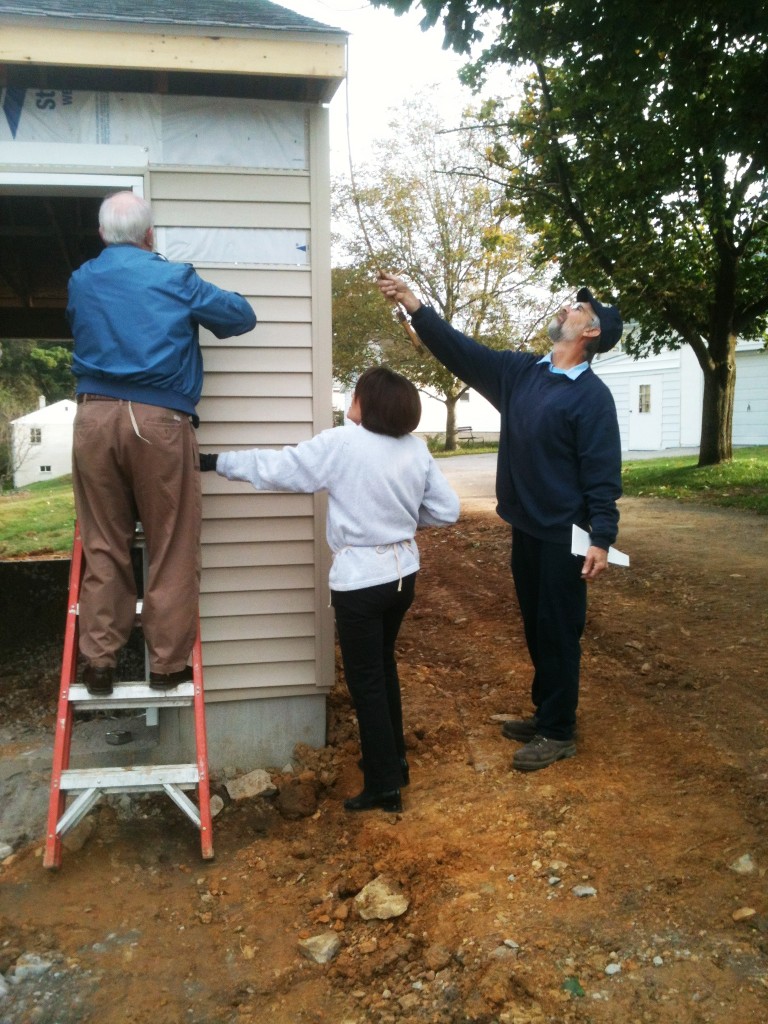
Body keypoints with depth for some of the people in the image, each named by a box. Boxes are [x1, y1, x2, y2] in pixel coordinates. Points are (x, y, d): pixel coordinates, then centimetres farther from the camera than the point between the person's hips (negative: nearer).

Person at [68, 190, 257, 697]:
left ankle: (99, 661, 14)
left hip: (94, 417, 4)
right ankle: (168, 664, 10)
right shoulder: (175, 278, 4)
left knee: (103, 547, 10)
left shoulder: (80, 282, 14)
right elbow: (242, 316, 11)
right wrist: (194, 315, 28)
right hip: (159, 420, -3)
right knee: (172, 549, 4)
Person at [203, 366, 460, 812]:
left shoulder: (341, 443, -15)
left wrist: (216, 462, -1)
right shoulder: (417, 448, 0)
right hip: (403, 573, 6)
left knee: (366, 681, 7)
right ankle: (395, 762, 36)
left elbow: (275, 469, -12)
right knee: (384, 665, 24)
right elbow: (447, 510, 2)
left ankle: (384, 785, 16)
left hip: (360, 580, -6)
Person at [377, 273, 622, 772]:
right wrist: (413, 305, 2)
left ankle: (559, 733, 17)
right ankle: (545, 714, 33)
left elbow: (602, 474, -16)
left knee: (559, 633, 3)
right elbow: (462, 350, 8)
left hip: (564, 536, -7)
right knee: (536, 628, 17)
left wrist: (602, 538, -23)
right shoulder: (520, 371, 6)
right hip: (524, 528, 7)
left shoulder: (592, 395, -13)